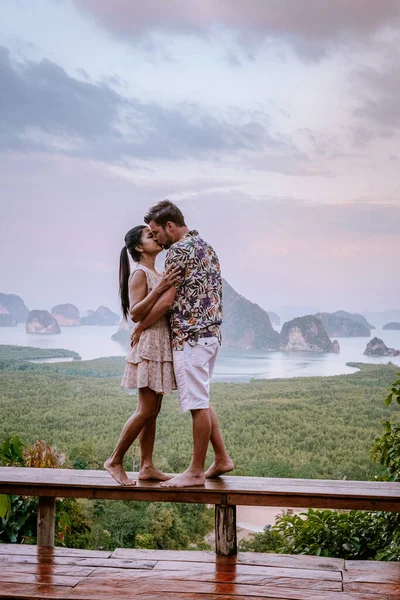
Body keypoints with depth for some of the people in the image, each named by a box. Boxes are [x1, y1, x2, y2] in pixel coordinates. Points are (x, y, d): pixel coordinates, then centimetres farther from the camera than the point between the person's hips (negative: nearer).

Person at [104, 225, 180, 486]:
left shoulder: (159, 275, 16)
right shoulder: (139, 274, -9)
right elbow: (136, 314, -18)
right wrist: (159, 289, -26)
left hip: (164, 346, 9)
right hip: (149, 345, -9)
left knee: (153, 410, 8)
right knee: (146, 410, -8)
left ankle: (147, 467, 12)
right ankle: (115, 461, 4)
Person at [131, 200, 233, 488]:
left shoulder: (179, 250, -12)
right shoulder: (206, 247, 18)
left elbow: (167, 300, -15)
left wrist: (140, 327, -4)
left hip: (190, 336, -10)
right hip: (210, 332, 10)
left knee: (198, 404, -5)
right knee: (201, 401, 16)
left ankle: (196, 471, 1)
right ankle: (222, 459, 20)